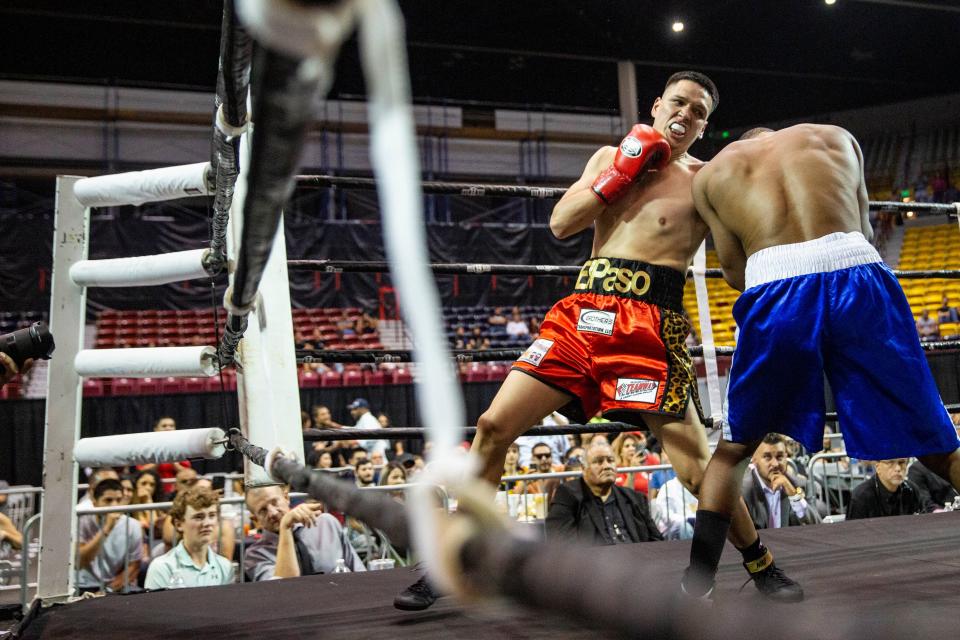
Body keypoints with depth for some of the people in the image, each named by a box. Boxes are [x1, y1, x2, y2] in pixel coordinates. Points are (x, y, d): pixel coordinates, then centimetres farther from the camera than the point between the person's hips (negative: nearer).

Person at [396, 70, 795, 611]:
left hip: (650, 326, -3)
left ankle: (760, 564, 19)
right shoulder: (609, 157, 20)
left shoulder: (704, 179, 7)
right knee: (493, 426, -3)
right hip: (582, 312, 4)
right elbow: (562, 224, 8)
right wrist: (622, 171, 0)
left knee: (696, 465, -9)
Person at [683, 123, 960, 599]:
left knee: (732, 449, 18)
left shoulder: (713, 172, 23)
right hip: (858, 274, 1)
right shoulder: (838, 136, 27)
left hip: (776, 292, 0)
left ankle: (695, 585, 12)